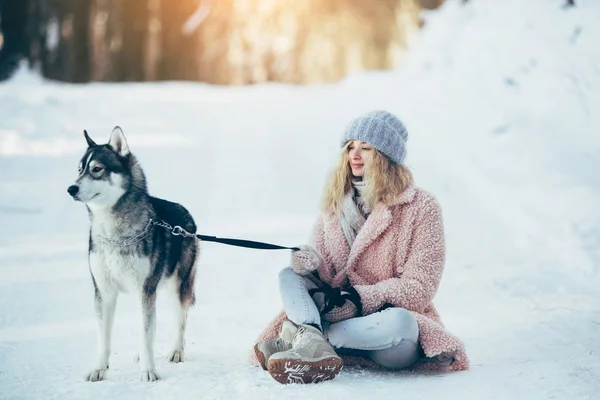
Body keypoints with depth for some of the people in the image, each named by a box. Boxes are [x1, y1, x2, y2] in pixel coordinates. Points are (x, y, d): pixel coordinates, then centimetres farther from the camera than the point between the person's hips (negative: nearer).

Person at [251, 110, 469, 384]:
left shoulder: (422, 207, -4)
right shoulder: (336, 202, 12)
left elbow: (419, 286, -9)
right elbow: (326, 271, 7)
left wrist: (361, 297, -20)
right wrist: (310, 262, -18)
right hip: (342, 314, 4)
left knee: (399, 322, -38)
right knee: (289, 276, -15)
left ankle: (297, 336, -35)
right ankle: (312, 344, -45)